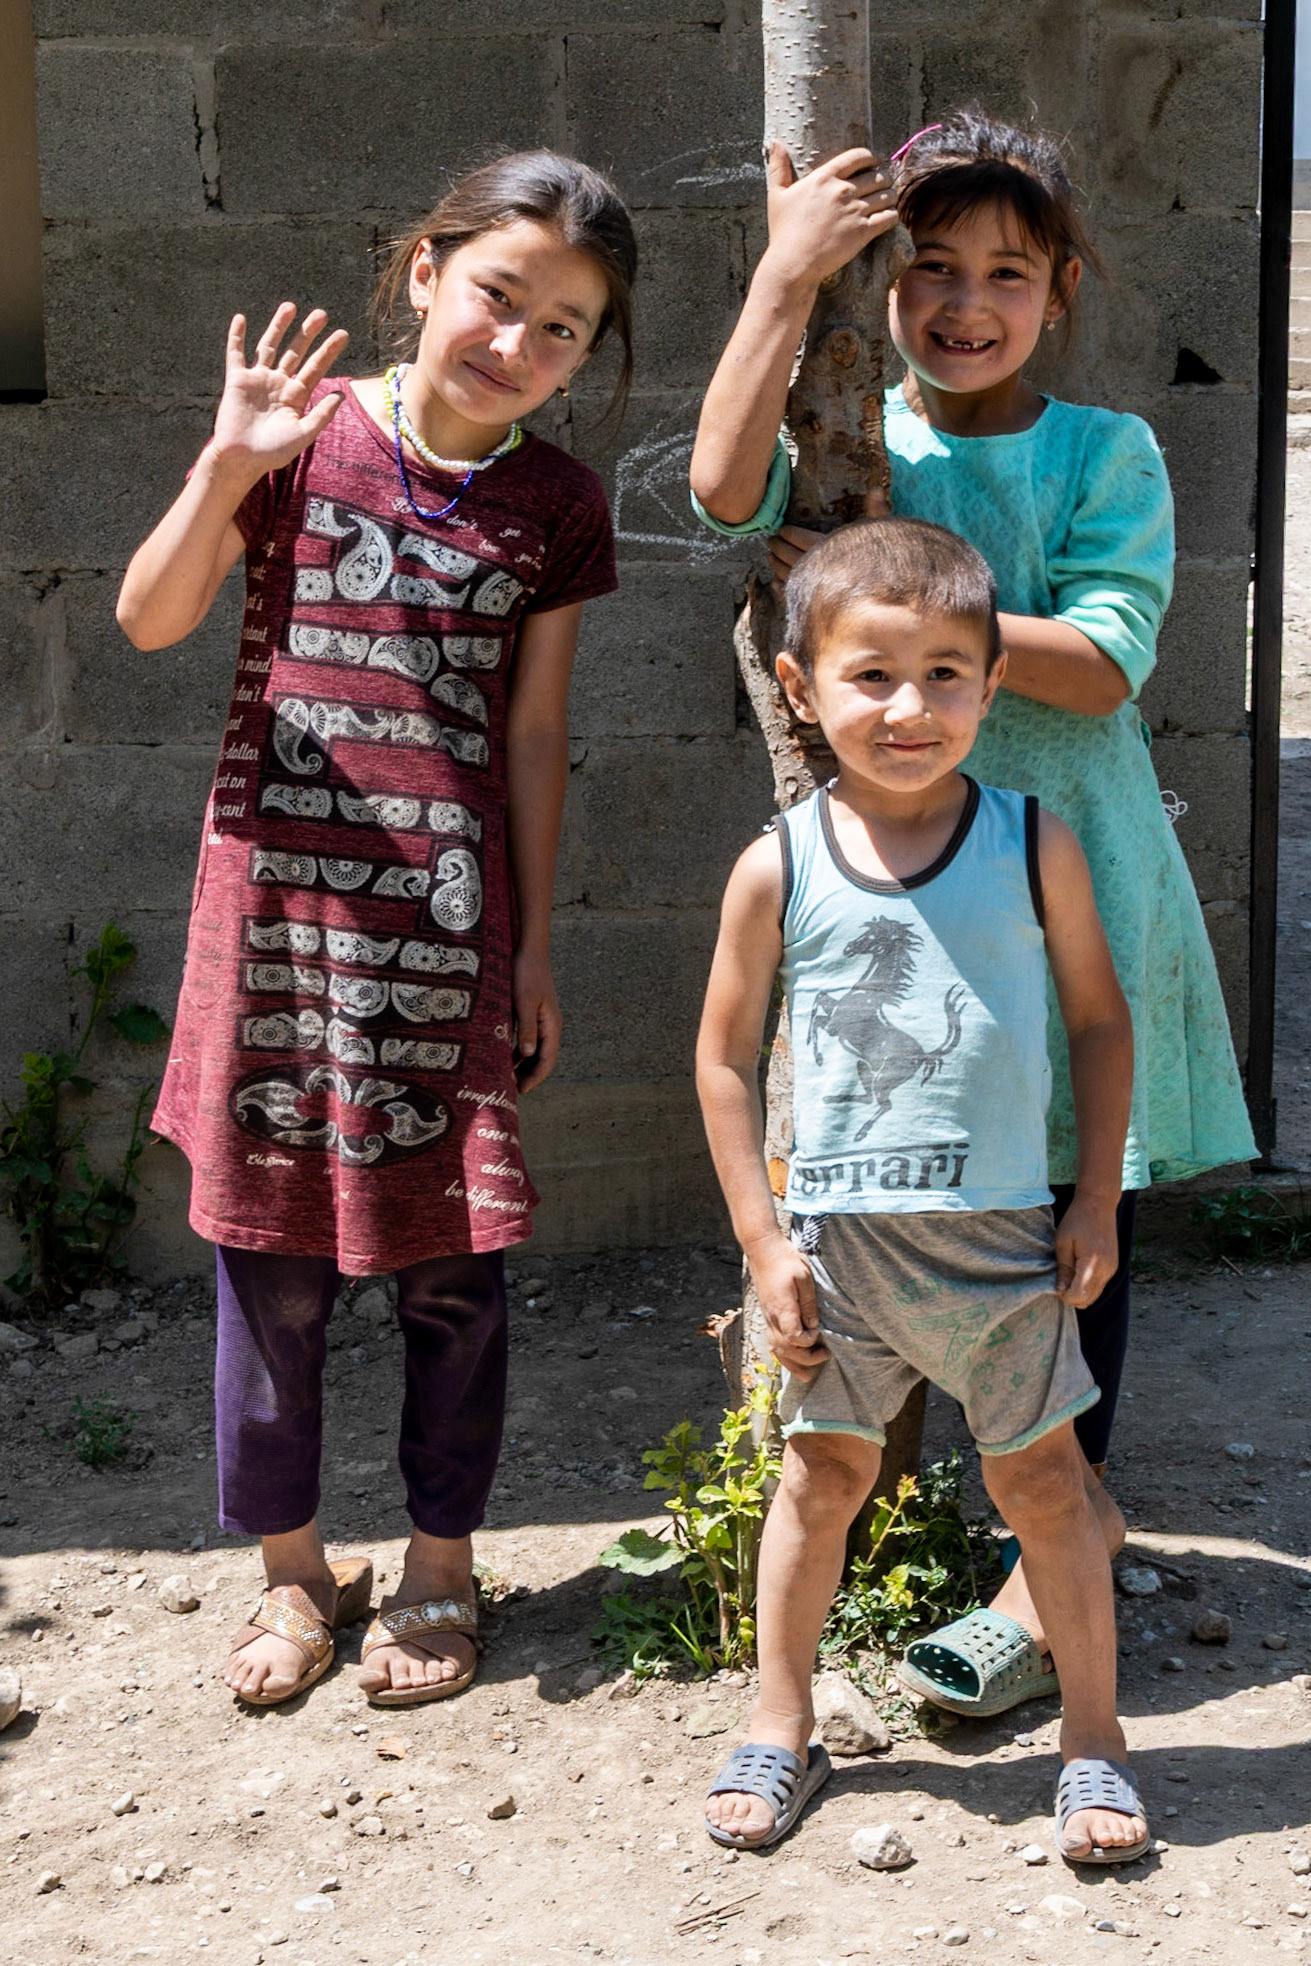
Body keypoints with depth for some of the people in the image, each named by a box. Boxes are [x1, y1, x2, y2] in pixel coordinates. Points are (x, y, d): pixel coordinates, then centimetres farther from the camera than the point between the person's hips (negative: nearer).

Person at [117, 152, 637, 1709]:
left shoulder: (556, 506, 3)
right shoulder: (305, 430, -2)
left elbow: (531, 734, 6)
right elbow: (148, 621, -6)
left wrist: (534, 941, 5)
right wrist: (228, 467, -22)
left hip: (451, 920, 1)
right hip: (278, 894, -1)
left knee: (452, 1255, 5)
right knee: (271, 1252, 6)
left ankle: (439, 1565, 24)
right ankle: (292, 1569, 23)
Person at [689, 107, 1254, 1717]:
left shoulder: (1106, 454, 1)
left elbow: (1100, 668, -12)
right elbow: (725, 489, -18)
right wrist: (786, 274, -19)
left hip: (1072, 878, -1)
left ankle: (1052, 1574, 15)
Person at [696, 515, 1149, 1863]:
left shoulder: (1033, 848, -5)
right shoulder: (780, 868, -7)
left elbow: (1101, 1020, 5)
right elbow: (724, 1058, 1)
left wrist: (1095, 1205, 1)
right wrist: (764, 1243, -2)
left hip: (1003, 1235, 0)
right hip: (837, 1233, 0)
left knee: (1042, 1478, 9)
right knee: (823, 1472, 12)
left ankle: (1092, 1738, 24)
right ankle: (781, 1726, 29)